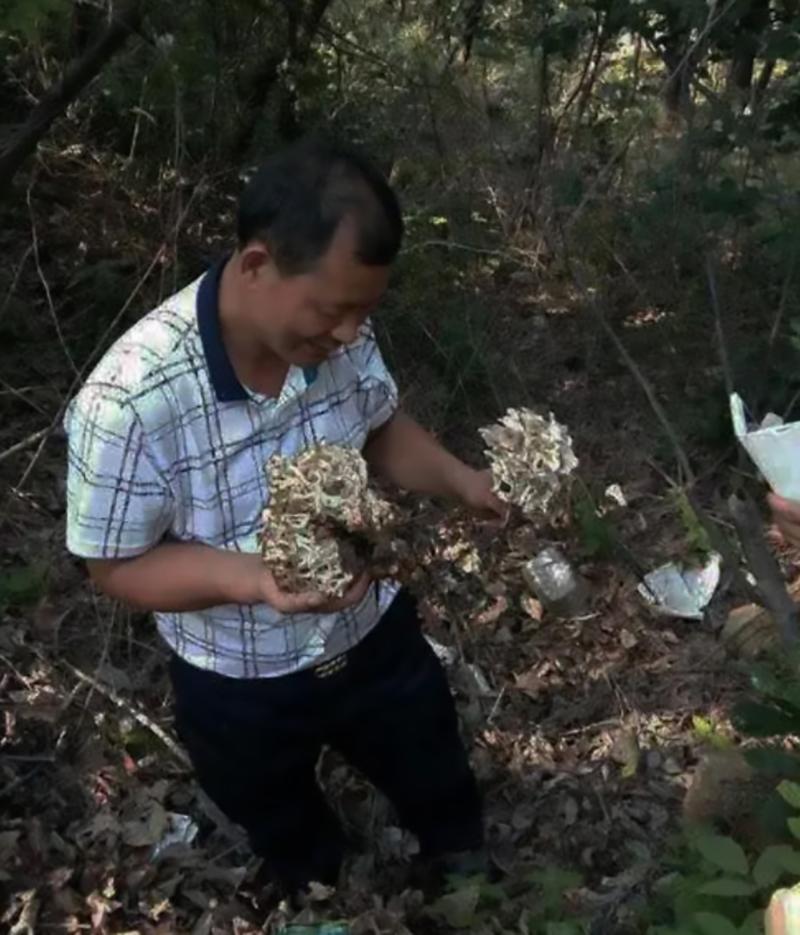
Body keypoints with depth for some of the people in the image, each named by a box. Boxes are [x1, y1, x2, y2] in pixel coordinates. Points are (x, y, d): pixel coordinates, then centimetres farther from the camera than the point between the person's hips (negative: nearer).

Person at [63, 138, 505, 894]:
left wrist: (461, 481, -19)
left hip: (373, 634, 4)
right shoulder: (128, 401, -35)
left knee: (437, 784, 31)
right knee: (295, 846, 30)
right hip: (242, 688, -3)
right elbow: (117, 567, -22)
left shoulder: (337, 336, -21)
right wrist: (252, 577, -39)